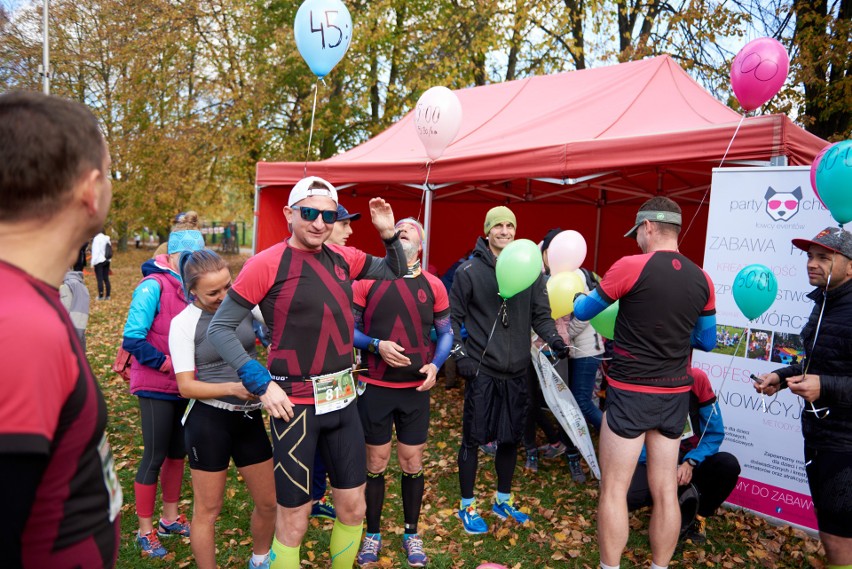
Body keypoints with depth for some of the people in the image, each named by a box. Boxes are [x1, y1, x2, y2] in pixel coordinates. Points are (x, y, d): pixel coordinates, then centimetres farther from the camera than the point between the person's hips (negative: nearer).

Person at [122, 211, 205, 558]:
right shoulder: (153, 286, -18)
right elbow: (132, 339, -19)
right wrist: (166, 363, -19)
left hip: (185, 385, 6)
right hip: (156, 386, -6)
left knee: (177, 452, 17)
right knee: (155, 456, 4)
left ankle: (170, 519, 35)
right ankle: (145, 531, 23)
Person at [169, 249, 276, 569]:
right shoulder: (183, 323, -10)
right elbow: (186, 387, -11)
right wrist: (233, 388, -25)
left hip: (249, 418, 4)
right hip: (208, 421, -4)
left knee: (269, 501, 15)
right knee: (208, 510, 10)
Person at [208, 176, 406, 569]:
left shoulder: (343, 259, 4)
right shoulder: (267, 264, -12)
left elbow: (394, 272, 20)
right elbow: (220, 328, -9)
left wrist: (389, 234, 2)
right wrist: (261, 383, -16)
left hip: (343, 400, 6)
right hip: (295, 404, -5)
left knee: (353, 508, 17)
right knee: (294, 520, 8)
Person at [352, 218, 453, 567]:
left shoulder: (432, 285, 1)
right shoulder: (368, 279, -3)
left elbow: (446, 333, 7)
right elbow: (349, 329, -2)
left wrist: (435, 364, -9)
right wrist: (377, 345, -19)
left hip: (416, 390, 1)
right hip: (375, 388, -1)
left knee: (412, 465, 11)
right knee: (375, 465, 10)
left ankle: (411, 534, 31)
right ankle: (373, 534, 30)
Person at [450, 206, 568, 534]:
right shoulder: (470, 270, -6)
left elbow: (540, 314, 6)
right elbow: (453, 317, -2)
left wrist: (553, 339, -11)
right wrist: (460, 355, -9)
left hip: (516, 371, 4)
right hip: (481, 370, -4)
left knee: (511, 438, 15)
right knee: (473, 438, 5)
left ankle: (503, 500, 35)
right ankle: (467, 506, 24)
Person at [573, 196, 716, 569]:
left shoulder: (630, 266, -14)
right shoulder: (701, 279, 2)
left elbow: (583, 312, 0)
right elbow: (707, 341, 12)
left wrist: (579, 296, 22)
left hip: (630, 393, -5)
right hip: (675, 394, 6)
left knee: (614, 489, 5)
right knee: (665, 490, 14)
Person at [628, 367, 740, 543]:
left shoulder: (696, 378, -13)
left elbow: (715, 432, -7)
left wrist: (690, 463, -21)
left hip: (691, 460, 2)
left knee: (729, 465, -29)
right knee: (626, 496, -29)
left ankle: (696, 517, -1)